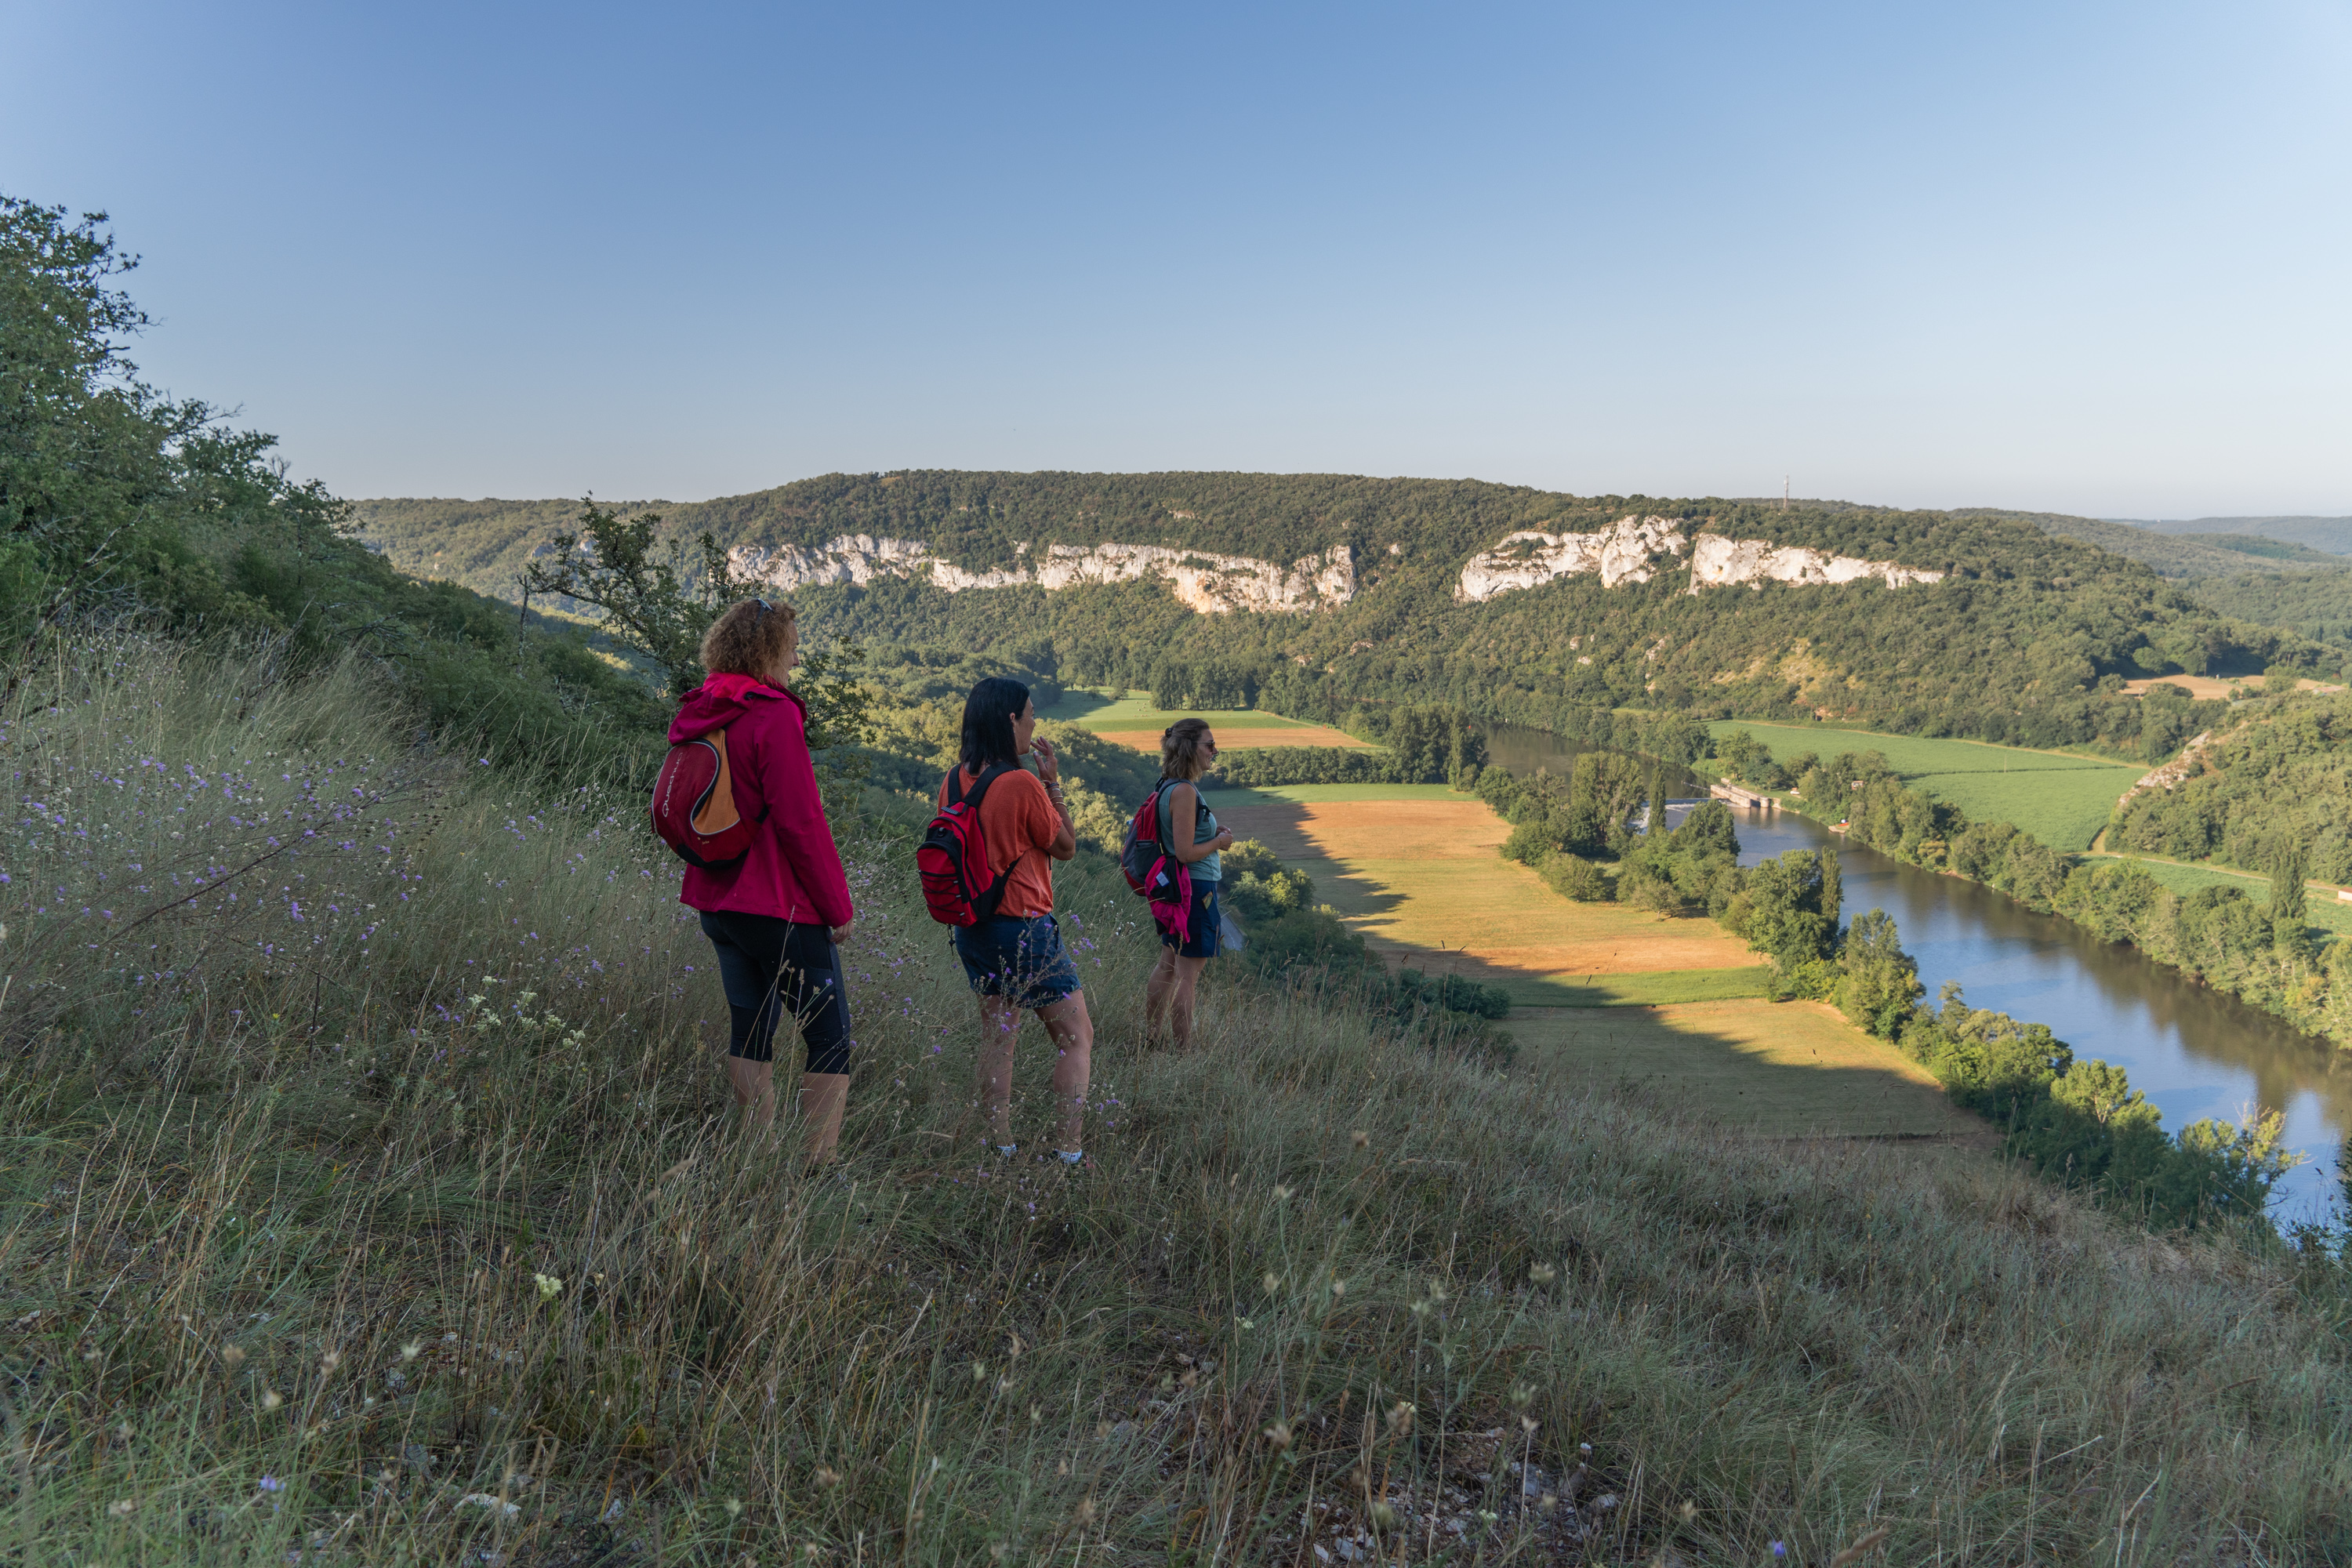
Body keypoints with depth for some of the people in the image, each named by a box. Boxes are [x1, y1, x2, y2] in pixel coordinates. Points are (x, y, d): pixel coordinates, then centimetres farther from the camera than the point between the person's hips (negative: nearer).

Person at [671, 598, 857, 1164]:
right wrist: (839, 906, -11)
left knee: (750, 1032, 15)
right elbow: (801, 823, -19)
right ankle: (819, 1167, -1)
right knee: (830, 1038, 0)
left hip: (717, 900, 8)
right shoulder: (773, 717, -17)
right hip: (782, 906, -8)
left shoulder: (698, 716, 8)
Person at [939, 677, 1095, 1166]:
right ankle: (1068, 1155, 2)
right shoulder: (1022, 783, -19)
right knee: (1076, 1036, 5)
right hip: (1024, 927, -7)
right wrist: (1053, 781, -3)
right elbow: (1066, 847, -6)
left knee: (996, 1037, 16)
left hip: (972, 926, 7)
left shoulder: (953, 781, 1)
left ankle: (1001, 1150, 20)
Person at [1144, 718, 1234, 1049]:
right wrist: (1220, 842, -8)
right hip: (1196, 888, -10)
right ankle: (1183, 1051, 5)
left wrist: (1212, 832, 11)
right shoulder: (1184, 791, -20)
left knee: (1168, 966, 18)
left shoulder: (1169, 787, 10)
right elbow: (1185, 852, -23)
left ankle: (1149, 1038, 26)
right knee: (1187, 974, -2)